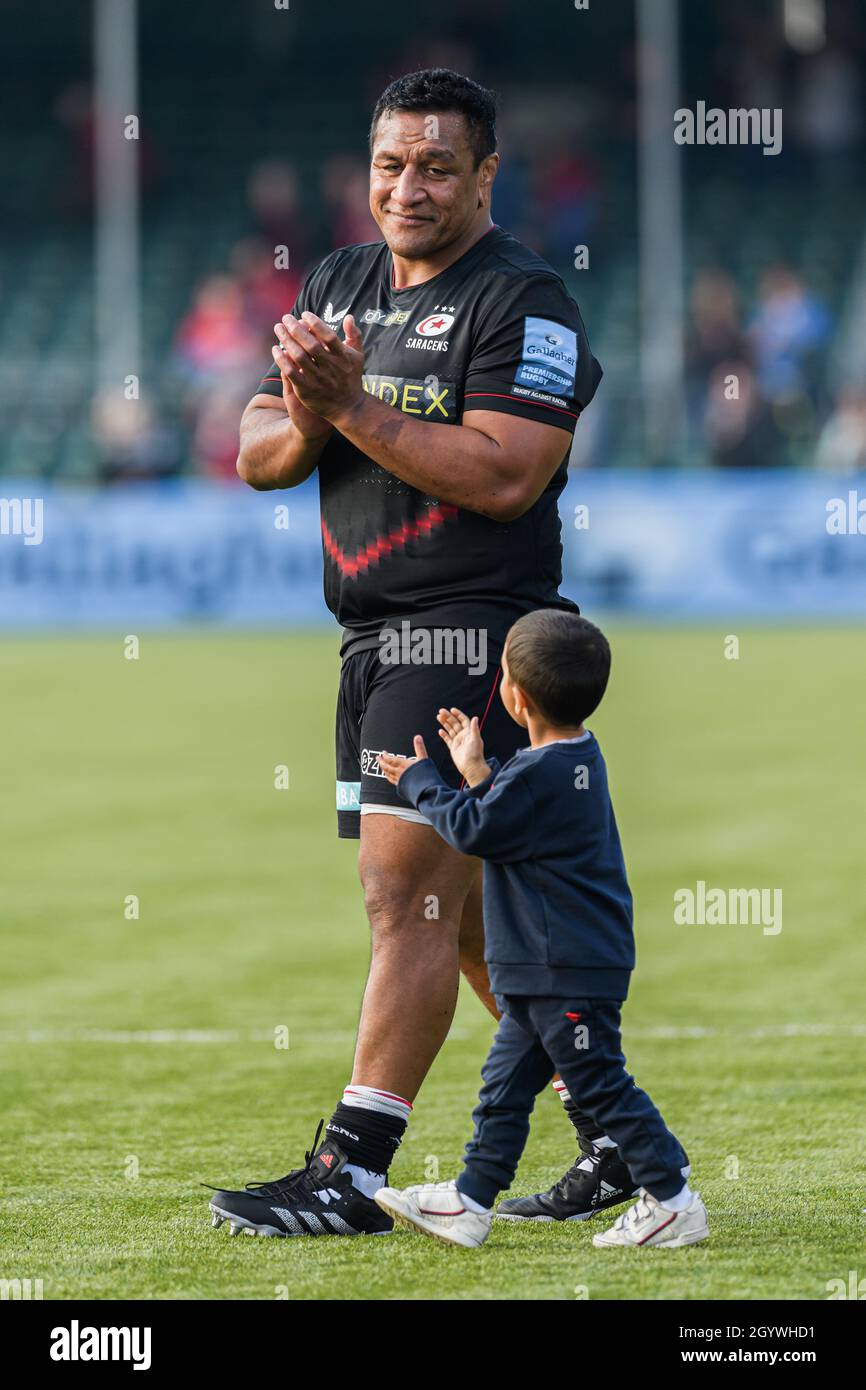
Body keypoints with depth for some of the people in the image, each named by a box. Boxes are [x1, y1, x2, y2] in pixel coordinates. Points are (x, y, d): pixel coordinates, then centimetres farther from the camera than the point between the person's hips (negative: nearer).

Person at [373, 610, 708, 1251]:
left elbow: (473, 830, -14)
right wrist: (477, 772, 18)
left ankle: (674, 1203, 3)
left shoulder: (541, 775, -23)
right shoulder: (578, 756, 8)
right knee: (507, 1080, 13)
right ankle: (470, 1203, 17)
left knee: (600, 1082, -4)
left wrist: (420, 781, 0)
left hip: (571, 971, -11)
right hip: (547, 968, 11)